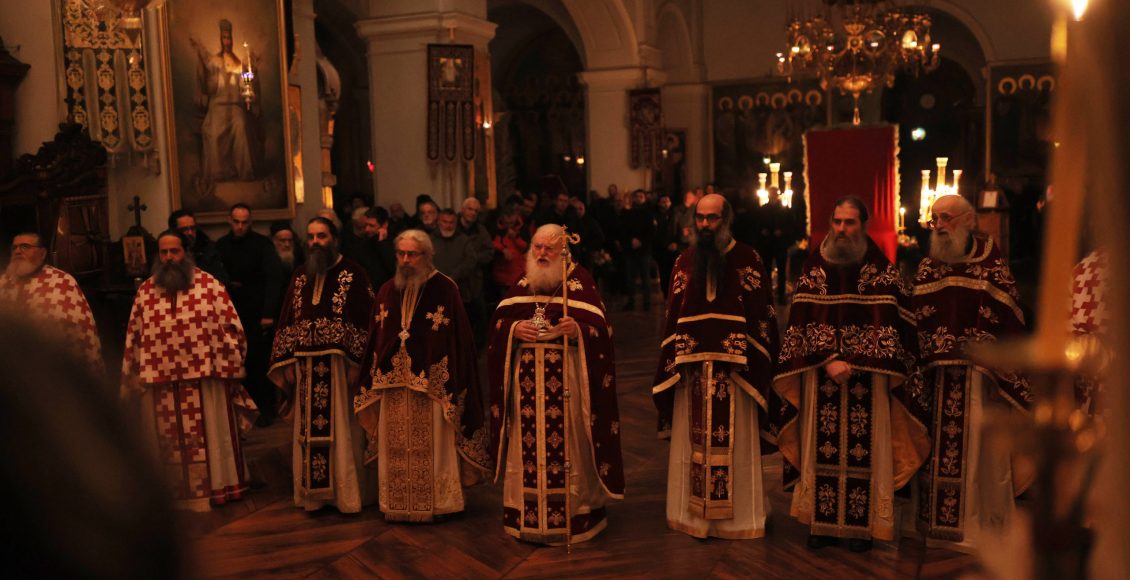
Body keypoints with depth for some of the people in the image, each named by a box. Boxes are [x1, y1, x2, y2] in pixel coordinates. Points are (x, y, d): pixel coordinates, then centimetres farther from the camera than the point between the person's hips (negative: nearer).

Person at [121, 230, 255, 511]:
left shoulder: (210, 285, -2)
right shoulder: (145, 292, 7)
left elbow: (231, 327, -2)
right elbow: (134, 337, 10)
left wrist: (232, 369, -5)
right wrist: (132, 378, 9)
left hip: (205, 381, -2)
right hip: (161, 384, 3)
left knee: (211, 438, 7)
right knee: (170, 443, 11)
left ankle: (218, 487, 21)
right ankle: (176, 493, 23)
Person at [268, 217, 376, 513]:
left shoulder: (352, 274, -3)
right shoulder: (299, 276, 12)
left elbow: (365, 321, -8)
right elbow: (287, 321, 12)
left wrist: (357, 363, -15)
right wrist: (287, 363, 5)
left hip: (340, 366, -4)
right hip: (306, 366, 5)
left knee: (342, 431, 0)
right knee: (310, 432, 8)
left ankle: (347, 493, 10)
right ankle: (314, 493, 17)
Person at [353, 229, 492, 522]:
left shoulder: (445, 288, -5)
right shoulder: (387, 291, 10)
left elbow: (459, 337, -7)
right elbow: (376, 338, 13)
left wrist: (453, 384, -11)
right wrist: (375, 376, 8)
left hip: (431, 384, -4)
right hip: (393, 382, 4)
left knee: (432, 449, 0)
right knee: (395, 449, 8)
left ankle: (437, 503, 13)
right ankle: (397, 506, 19)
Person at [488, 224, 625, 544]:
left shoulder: (579, 280, -1)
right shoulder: (521, 282, 12)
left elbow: (599, 327, -7)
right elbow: (498, 322, 11)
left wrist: (577, 330, -27)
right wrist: (514, 329, -10)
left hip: (565, 378, -4)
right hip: (526, 378, 4)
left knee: (567, 444, -1)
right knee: (527, 444, 5)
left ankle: (573, 515, 10)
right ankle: (527, 514, 16)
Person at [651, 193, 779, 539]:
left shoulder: (747, 259, -1)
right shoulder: (685, 261, 10)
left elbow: (762, 315, -2)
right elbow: (673, 314, 10)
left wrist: (755, 362, -10)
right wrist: (671, 362, 2)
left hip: (734, 366, -3)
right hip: (692, 365, 3)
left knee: (733, 442, 2)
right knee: (693, 440, 6)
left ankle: (737, 513, 14)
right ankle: (696, 511, 17)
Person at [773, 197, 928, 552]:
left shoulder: (881, 271, 0)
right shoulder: (814, 268, 5)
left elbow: (888, 325, -5)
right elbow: (804, 322, -1)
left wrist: (852, 362, -14)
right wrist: (828, 361, -14)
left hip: (867, 378, -1)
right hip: (820, 377, 2)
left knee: (863, 450, 1)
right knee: (822, 449, 4)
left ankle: (862, 526, 10)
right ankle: (823, 523, 12)